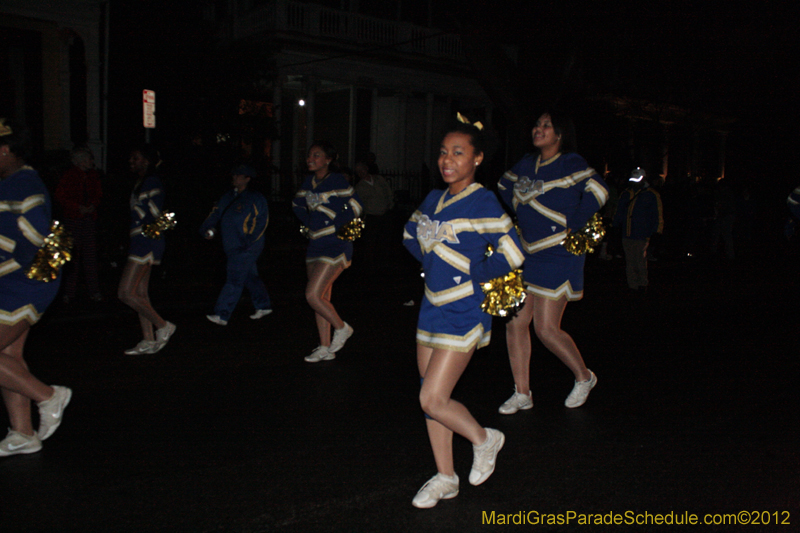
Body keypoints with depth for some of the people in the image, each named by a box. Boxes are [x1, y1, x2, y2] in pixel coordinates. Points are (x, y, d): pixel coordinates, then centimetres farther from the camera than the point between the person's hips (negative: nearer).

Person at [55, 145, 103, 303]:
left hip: (89, 218, 3)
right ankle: (69, 292, 8)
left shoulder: (93, 175, 8)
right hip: (73, 219, -3)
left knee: (90, 254, 2)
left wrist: (93, 205, -4)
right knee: (73, 255, -1)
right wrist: (78, 207, -12)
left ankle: (94, 291, 7)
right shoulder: (69, 175, -5)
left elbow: (98, 194, 16)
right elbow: (60, 196, -4)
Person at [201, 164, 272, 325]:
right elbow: (216, 212, 13)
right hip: (233, 247, 8)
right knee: (250, 277, 17)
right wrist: (207, 228, -3)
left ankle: (222, 315, -6)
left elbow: (262, 221, -12)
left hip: (246, 248, -8)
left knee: (234, 280, -8)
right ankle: (264, 305, 30)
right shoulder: (228, 196, 13)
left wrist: (248, 241, -18)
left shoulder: (255, 198, -9)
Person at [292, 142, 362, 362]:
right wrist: (309, 223, 15)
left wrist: (334, 226, -13)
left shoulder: (336, 180, -12)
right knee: (321, 297, 11)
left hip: (336, 244, -8)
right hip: (316, 244, 8)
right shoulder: (310, 181, 10)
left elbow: (355, 206, -17)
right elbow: (298, 203, 26)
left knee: (313, 295, -13)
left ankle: (341, 327, 11)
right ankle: (325, 348, 20)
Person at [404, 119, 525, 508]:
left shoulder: (482, 203, -14)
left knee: (432, 399, -9)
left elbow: (512, 256, -17)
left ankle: (484, 439, 21)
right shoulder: (434, 199, 8)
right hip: (432, 305, 8)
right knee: (430, 396, 11)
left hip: (464, 311, -7)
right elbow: (411, 234, 25)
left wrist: (470, 273, -9)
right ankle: (445, 478, 27)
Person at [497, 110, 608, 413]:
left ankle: (584, 377, 23)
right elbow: (505, 185, 28)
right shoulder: (527, 164, 10)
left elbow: (598, 190, -23)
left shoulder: (571, 164, -10)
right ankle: (522, 394, 16)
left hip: (558, 256, -7)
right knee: (515, 322, 3)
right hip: (526, 252, 7)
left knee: (546, 329, -5)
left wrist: (571, 227, -18)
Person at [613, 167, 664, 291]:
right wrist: (616, 227, 13)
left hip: (642, 237, -5)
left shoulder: (652, 196, 2)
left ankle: (642, 284, 8)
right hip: (626, 236, 5)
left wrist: (655, 233, -6)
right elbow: (618, 214, 22)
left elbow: (658, 216, 0)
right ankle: (632, 286, 11)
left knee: (641, 262, -5)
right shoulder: (625, 195, 16)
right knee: (630, 263, 6)